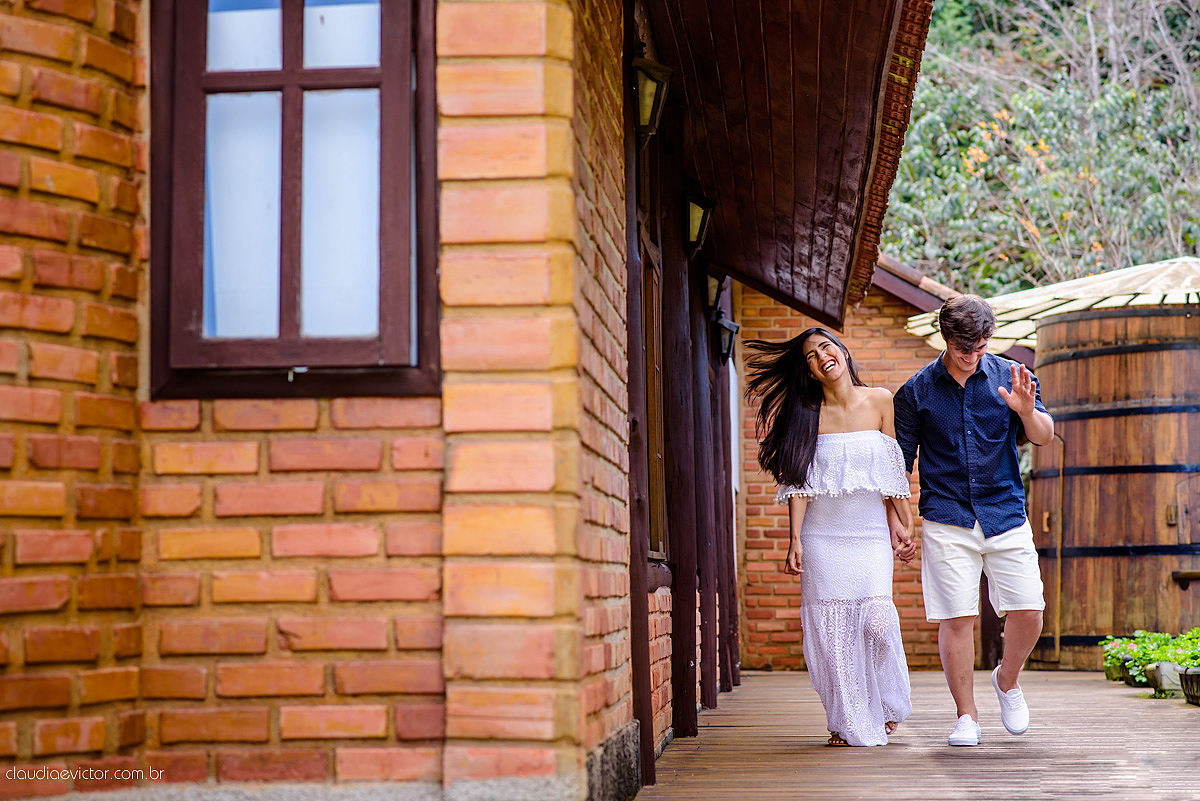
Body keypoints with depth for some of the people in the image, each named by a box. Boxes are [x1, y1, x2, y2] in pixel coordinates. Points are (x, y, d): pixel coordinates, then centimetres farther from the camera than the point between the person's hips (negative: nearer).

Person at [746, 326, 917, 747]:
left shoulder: (879, 401, 5)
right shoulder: (807, 412, 3)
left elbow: (894, 469, 9)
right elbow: (799, 481, 2)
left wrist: (902, 525, 6)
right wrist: (795, 540, -5)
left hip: (871, 533, 0)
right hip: (822, 535, 0)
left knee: (876, 617, -15)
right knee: (831, 628, -4)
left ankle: (885, 705, 11)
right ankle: (850, 724, 7)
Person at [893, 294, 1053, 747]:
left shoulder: (1009, 377, 5)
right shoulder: (916, 391, 3)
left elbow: (1043, 437, -2)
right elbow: (900, 461, 9)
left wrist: (1027, 411, -24)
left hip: (1005, 514, 1)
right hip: (947, 519, -1)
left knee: (1028, 612, -5)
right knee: (956, 618, -6)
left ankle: (1007, 680, 24)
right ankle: (966, 716, 7)